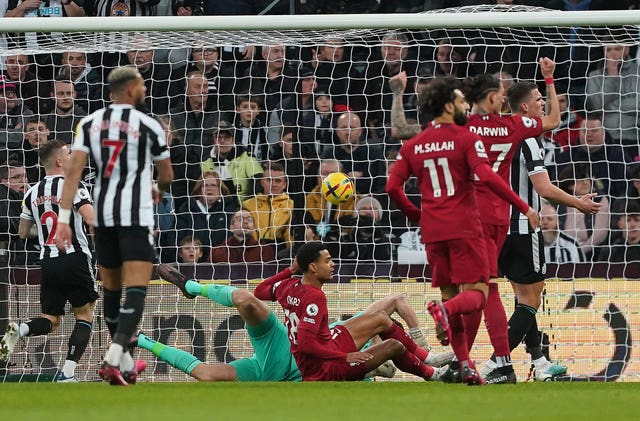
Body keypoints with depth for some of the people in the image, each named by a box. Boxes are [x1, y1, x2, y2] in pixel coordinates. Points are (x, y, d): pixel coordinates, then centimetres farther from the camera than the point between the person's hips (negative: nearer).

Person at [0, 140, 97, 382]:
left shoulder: (33, 193, 11)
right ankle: (67, 373, -9)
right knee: (84, 316, 6)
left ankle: (20, 330, -20)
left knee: (50, 320, 14)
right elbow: (92, 220, -20)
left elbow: (23, 233, 18)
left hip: (48, 262, 5)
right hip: (74, 258, -5)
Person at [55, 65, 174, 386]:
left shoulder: (89, 123, 5)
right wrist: (158, 191, 31)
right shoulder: (148, 126, -4)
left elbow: (74, 170, -3)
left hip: (103, 215, 5)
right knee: (136, 289, -9)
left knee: (111, 288, 17)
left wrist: (64, 219, -5)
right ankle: (114, 358, -26)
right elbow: (166, 175, 7)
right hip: (136, 215, -5)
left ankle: (124, 363, 26)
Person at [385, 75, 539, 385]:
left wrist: (415, 215, 20)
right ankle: (445, 311, -36)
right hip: (464, 228, -5)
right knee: (476, 294, -2)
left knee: (449, 294, 11)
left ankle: (465, 366, 4)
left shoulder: (413, 146, 10)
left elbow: (393, 187, 5)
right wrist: (524, 207, -13)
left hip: (432, 231, 5)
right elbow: (487, 177, -17)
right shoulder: (466, 139, -5)